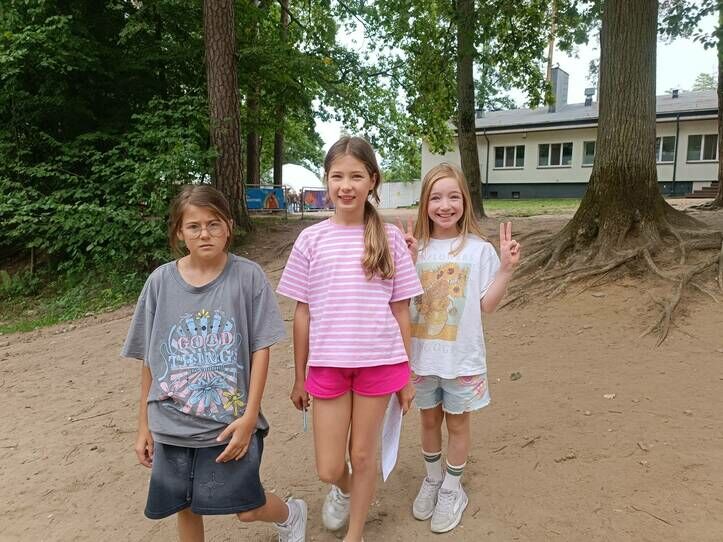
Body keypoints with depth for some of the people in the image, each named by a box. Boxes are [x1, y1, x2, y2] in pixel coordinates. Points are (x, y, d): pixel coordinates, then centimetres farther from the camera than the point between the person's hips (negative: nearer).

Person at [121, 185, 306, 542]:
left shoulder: (248, 276, -10)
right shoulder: (161, 281, -3)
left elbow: (260, 348, -7)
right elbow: (149, 359, 3)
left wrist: (249, 416, -11)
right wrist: (144, 425, 7)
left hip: (230, 422, -3)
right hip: (172, 426, 3)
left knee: (247, 509, 4)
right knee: (186, 509, 16)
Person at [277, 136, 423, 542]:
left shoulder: (390, 238, -2)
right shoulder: (312, 239, -2)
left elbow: (400, 311, 3)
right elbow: (303, 314, 3)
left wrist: (407, 373, 4)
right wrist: (300, 377, 7)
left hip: (380, 362, 0)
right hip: (327, 364, 1)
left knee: (363, 455, 13)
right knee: (329, 469, 9)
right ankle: (344, 489, 46)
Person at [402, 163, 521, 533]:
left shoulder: (479, 249, -9)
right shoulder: (416, 248, -4)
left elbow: (487, 304, -6)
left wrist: (506, 268, -19)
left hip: (462, 357, -2)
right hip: (422, 355, 2)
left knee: (456, 422, 14)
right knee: (429, 419, 19)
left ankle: (452, 489, 35)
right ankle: (432, 479, 41)